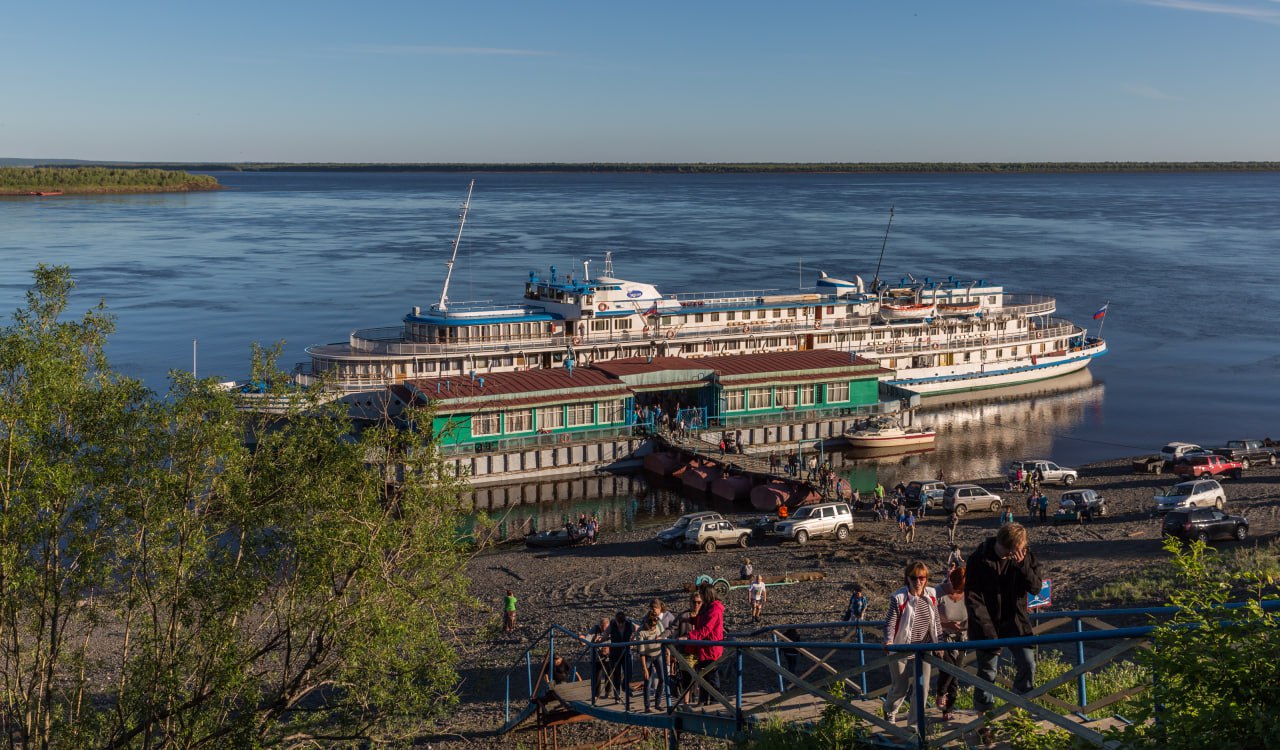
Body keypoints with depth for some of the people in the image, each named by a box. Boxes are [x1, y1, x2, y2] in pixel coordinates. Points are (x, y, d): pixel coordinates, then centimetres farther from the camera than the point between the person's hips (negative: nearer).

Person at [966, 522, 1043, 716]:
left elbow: (1036, 588, -8)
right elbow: (972, 598, -13)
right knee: (987, 672, 2)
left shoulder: (1026, 556, -4)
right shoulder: (979, 559, -14)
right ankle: (982, 715, 18)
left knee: (1028, 664, -7)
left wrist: (1022, 566, -25)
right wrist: (988, 630, -19)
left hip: (1016, 621, 3)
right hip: (987, 623, -3)